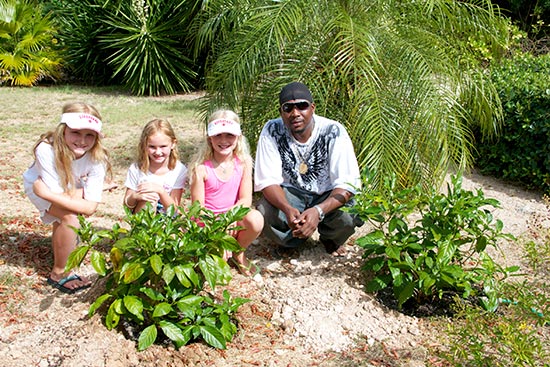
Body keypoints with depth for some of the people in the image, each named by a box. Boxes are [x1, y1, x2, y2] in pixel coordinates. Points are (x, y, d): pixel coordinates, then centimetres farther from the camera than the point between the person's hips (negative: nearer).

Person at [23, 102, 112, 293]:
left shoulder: (97, 158, -31)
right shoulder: (46, 150, -38)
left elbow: (90, 207, -33)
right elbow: (56, 193, -31)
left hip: (73, 187, 4)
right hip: (39, 186, -4)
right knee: (70, 217, -26)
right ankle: (59, 274, -8)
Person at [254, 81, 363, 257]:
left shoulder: (333, 131, -22)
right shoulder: (272, 131, -18)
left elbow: (347, 183, -25)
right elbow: (268, 180, -18)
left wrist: (318, 211, -43)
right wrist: (288, 209, -39)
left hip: (328, 195, 0)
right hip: (290, 193, 1)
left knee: (351, 214, -30)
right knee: (264, 214, -28)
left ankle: (330, 238, 10)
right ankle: (292, 239, 10)